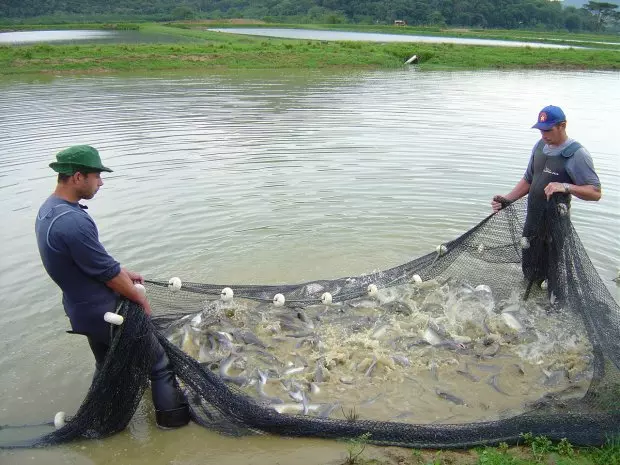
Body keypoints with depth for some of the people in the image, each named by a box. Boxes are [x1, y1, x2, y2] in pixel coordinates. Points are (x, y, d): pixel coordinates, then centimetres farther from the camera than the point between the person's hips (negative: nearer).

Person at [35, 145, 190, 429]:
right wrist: (141, 298, -8)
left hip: (82, 309, 10)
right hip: (106, 313, -9)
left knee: (106, 366, 27)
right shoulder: (72, 221, -31)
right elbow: (107, 273, -23)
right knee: (159, 360, 7)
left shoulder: (48, 210, 1)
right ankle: (172, 414, 20)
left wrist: (122, 273, 12)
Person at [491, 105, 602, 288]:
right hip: (532, 221, 7)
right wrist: (507, 199, 2)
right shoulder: (540, 146, 7)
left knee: (550, 276, 0)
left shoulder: (577, 154, -15)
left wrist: (566, 187, -33)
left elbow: (595, 193, -17)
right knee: (529, 272, 19)